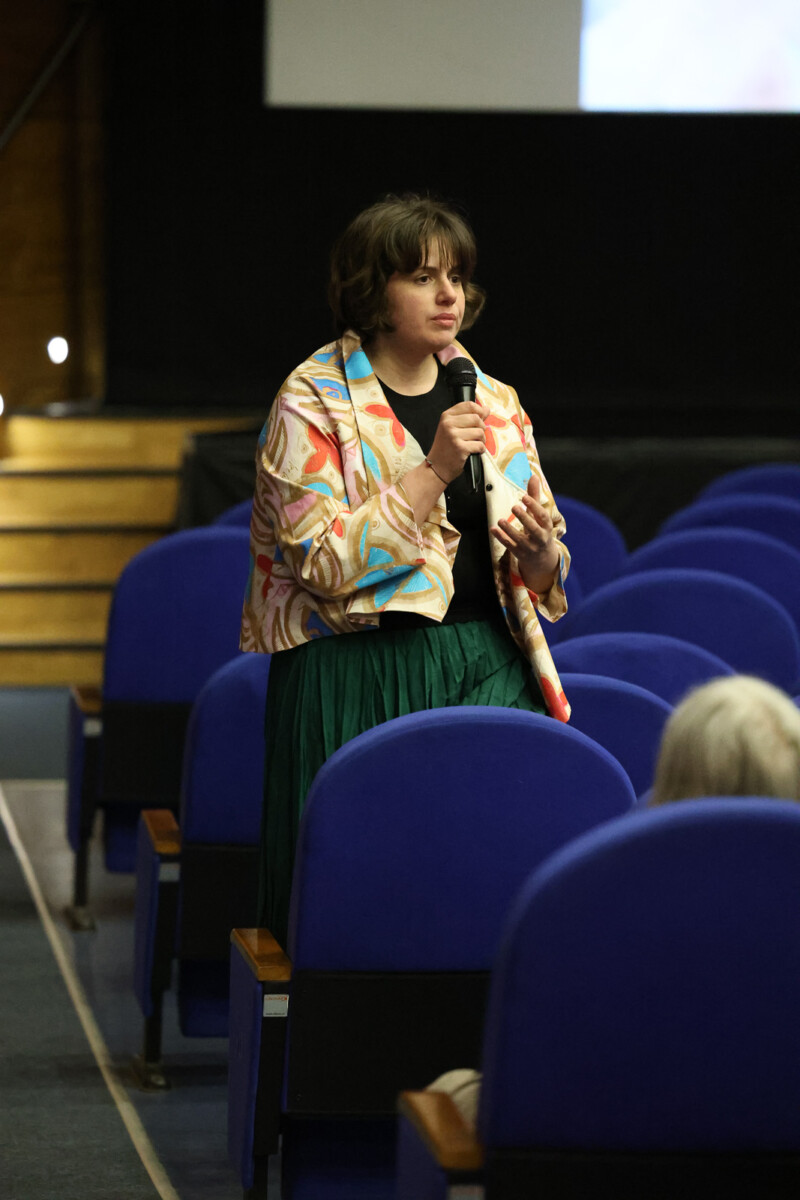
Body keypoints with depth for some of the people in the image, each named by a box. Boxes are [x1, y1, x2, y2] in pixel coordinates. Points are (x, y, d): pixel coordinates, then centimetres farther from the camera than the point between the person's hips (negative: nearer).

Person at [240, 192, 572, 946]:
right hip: (360, 678, -3)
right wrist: (433, 472, -17)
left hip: (487, 668, 4)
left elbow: (547, 579, 16)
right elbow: (324, 562, -13)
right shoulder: (312, 400, -2)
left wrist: (539, 555, -8)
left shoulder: (493, 403, 12)